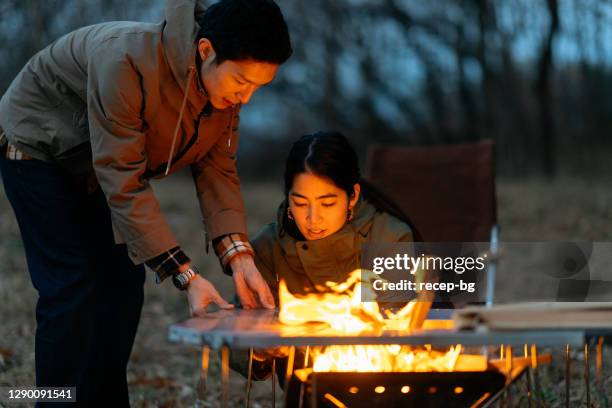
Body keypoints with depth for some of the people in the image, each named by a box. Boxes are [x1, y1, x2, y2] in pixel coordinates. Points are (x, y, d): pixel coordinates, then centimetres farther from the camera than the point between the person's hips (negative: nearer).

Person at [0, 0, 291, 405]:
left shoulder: (227, 85, -17)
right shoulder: (126, 61, -40)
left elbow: (218, 170, -11)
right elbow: (124, 185, -39)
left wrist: (239, 258, -26)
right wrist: (186, 276, -40)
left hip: (101, 165, 7)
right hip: (37, 143, -7)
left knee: (124, 284, 2)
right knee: (73, 287, -15)